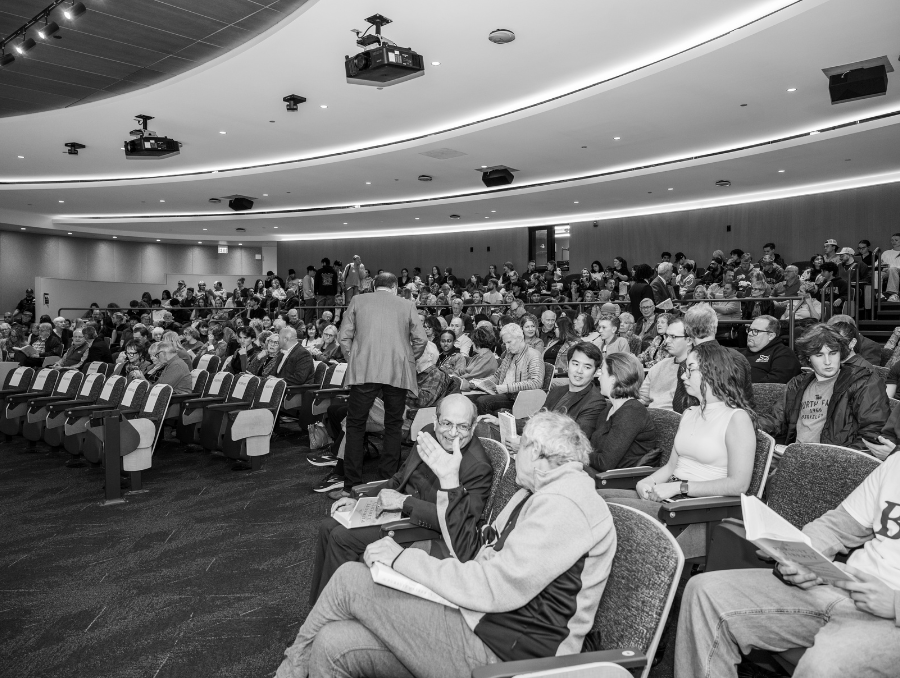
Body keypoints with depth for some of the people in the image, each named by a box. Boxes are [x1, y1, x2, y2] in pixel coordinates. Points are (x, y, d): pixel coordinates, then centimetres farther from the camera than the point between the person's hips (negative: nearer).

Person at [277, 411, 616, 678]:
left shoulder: (563, 507, -17)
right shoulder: (539, 495, 16)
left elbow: (496, 589, -23)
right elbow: (472, 551, 14)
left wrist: (401, 559, -15)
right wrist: (449, 480, 8)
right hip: (478, 623, 9)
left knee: (350, 580, -9)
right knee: (333, 646, -5)